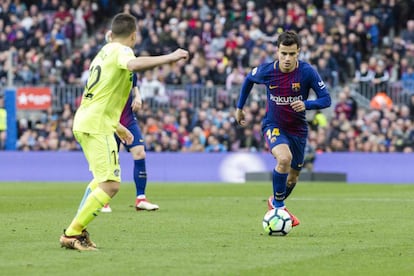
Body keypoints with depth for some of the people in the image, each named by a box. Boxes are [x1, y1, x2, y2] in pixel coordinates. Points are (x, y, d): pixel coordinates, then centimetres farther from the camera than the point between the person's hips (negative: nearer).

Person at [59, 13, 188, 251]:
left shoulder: (105, 51, 21)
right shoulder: (121, 50, -8)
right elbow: (134, 64, -35)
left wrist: (118, 127, 35)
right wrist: (169, 58, -29)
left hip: (85, 122, 10)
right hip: (98, 126, -10)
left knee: (102, 178, 27)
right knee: (111, 185, -13)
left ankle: (78, 230, 24)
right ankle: (72, 234, -15)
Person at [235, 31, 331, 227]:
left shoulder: (307, 72, -19)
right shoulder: (266, 71, -16)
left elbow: (326, 99, -16)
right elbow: (249, 80, 7)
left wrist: (306, 104, -35)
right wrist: (239, 108, 15)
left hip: (298, 128, 2)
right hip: (273, 126, -2)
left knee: (293, 175, 16)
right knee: (284, 158, -31)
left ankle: (276, 203, 47)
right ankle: (278, 205, -11)